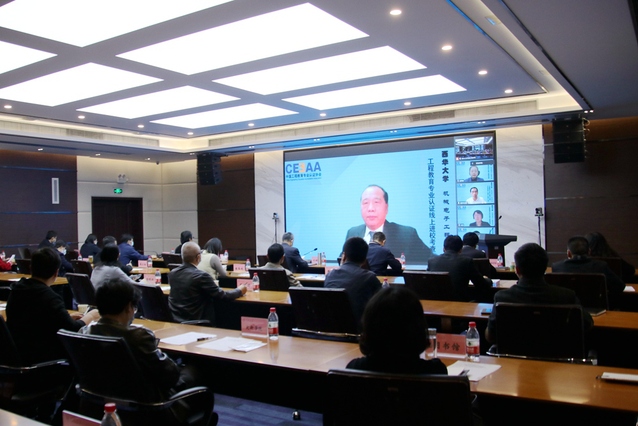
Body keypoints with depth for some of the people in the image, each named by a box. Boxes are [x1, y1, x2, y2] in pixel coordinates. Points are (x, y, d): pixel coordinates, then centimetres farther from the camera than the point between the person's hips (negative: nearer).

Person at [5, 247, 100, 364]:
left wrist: (68, 318, 16)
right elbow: (73, 330, -20)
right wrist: (90, 316, -2)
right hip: (40, 358, -8)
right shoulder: (49, 297, -22)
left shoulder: (16, 290, 2)